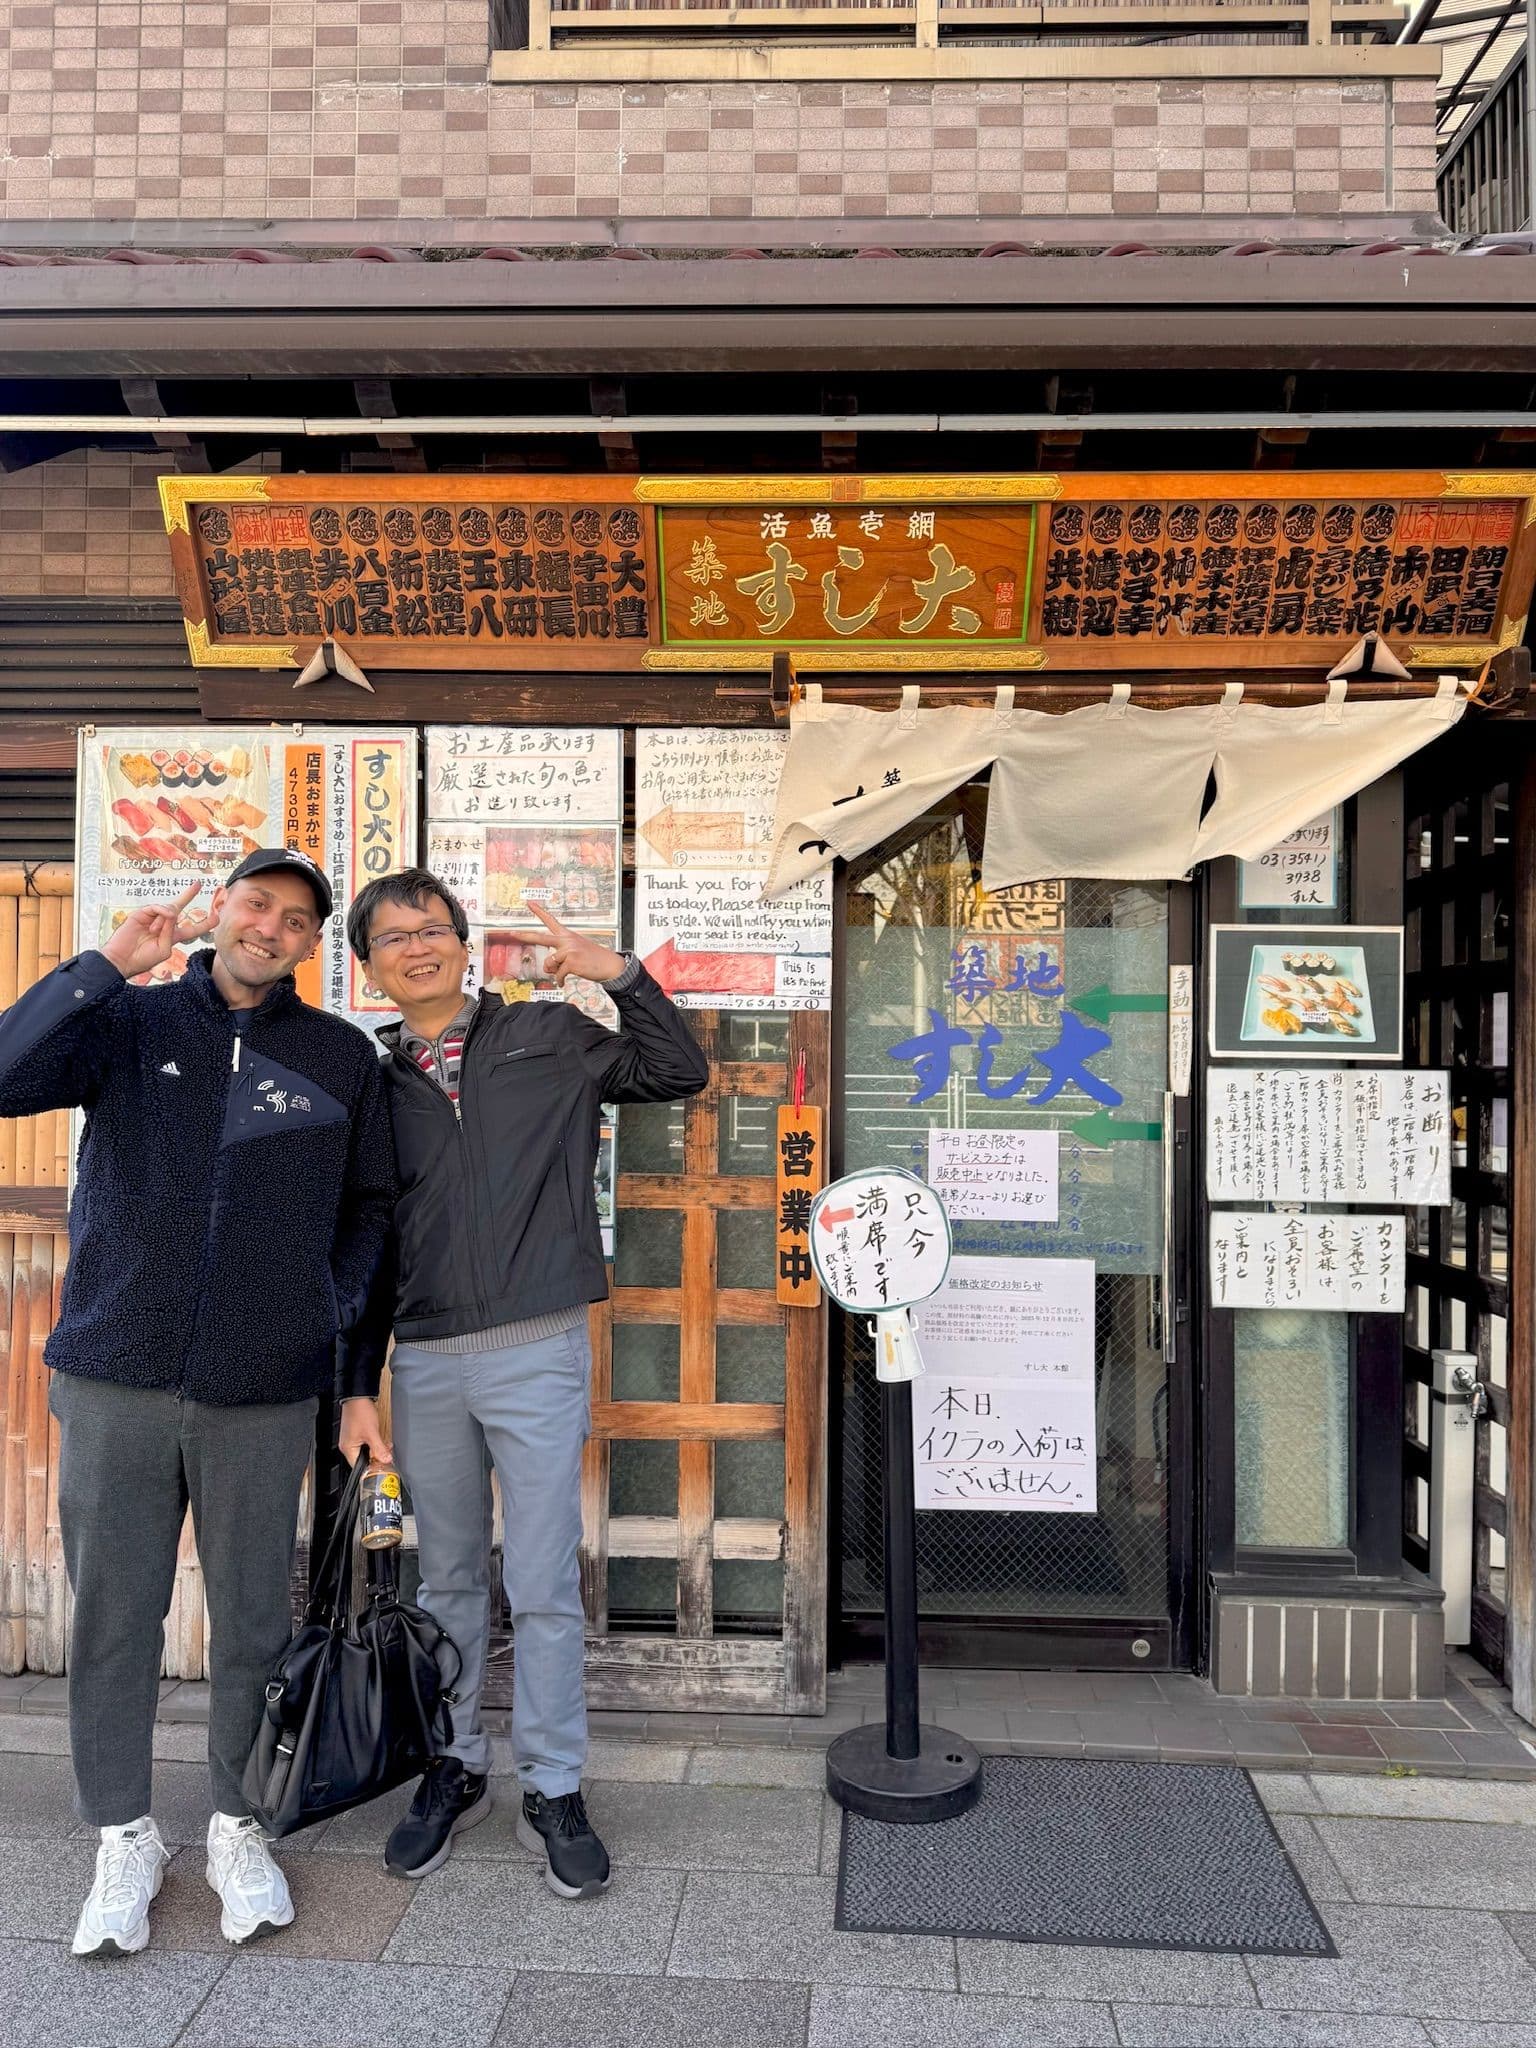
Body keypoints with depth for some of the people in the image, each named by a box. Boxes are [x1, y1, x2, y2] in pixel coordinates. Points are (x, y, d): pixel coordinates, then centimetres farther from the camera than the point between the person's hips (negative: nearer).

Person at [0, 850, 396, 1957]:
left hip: (265, 1390, 0)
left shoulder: (341, 1057, 4)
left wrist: (336, 1315, 3)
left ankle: (238, 1824, 32)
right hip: (116, 1378, 0)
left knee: (253, 1619, 11)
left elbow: (370, 1203, 12)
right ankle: (125, 1837, 30)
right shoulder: (133, 1022, 3)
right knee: (113, 1614, 10)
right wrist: (107, 966, -16)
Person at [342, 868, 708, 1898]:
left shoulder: (550, 1038, 1)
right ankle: (455, 1771, 35)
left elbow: (681, 1073, 4)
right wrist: (355, 1384, 7)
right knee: (449, 1582, 17)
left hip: (537, 1354, -2)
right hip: (423, 1361, 3)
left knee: (545, 1588, 4)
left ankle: (555, 1791, 22)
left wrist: (620, 973, -8)